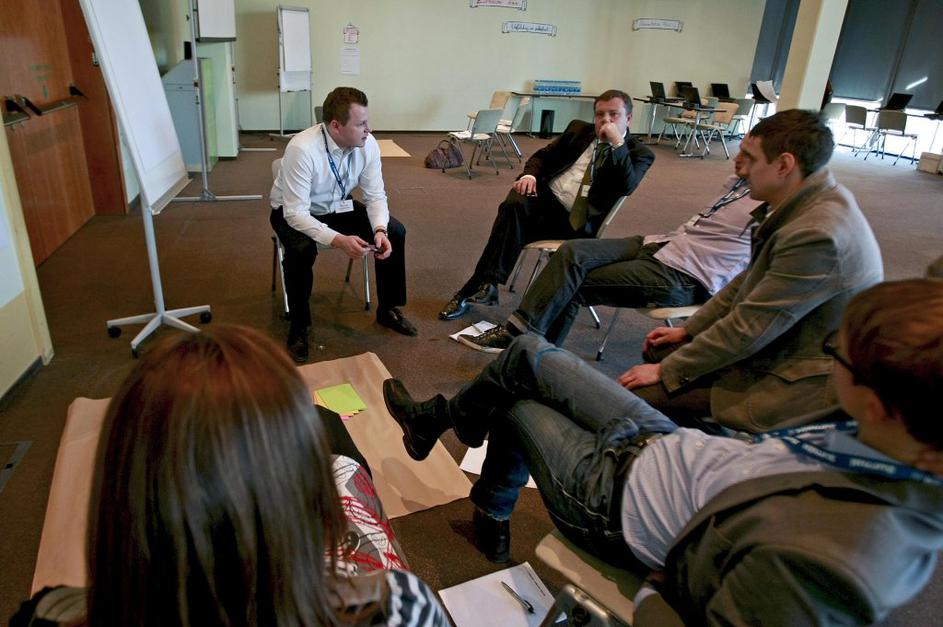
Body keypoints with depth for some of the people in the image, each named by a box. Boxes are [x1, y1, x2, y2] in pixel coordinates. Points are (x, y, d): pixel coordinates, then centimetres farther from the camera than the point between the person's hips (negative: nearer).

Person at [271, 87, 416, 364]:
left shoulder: (368, 144, -19)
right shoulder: (302, 149, -34)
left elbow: (376, 195, -11)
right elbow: (295, 213, -34)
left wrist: (380, 230, -31)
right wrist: (338, 240, -46)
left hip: (337, 207, 5)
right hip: (293, 212, -5)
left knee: (395, 232, -12)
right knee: (302, 250, -36)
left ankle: (387, 309, 7)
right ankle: (298, 326, -12)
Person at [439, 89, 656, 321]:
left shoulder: (640, 153, 4)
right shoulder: (579, 129, 16)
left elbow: (626, 187, -14)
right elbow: (542, 156, 18)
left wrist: (617, 143, -17)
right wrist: (529, 174, -3)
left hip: (576, 222, -3)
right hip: (546, 195, 3)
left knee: (512, 230, -25)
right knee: (515, 204, -31)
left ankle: (474, 290, -14)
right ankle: (488, 285, -30)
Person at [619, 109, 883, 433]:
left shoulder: (818, 235, -30)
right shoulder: (804, 203, 1)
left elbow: (750, 327, -26)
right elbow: (750, 279, 11)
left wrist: (667, 372, -16)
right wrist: (687, 330, 9)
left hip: (795, 383, -10)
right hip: (774, 344, 10)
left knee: (642, 395, -17)